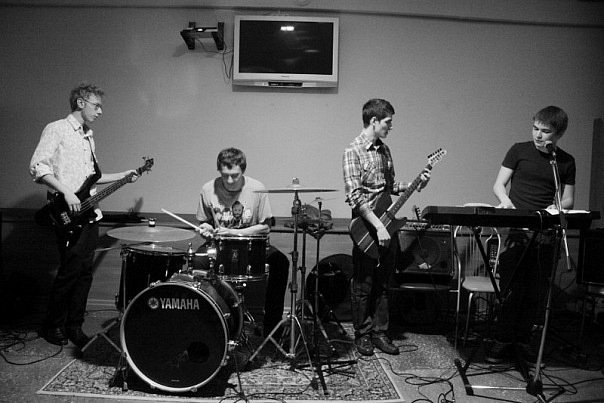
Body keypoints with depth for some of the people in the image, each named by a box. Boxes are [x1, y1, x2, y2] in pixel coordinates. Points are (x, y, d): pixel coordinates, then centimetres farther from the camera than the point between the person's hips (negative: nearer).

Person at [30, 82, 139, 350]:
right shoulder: (56, 130, -5)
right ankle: (52, 326, 13)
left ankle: (74, 327, 18)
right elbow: (37, 167, -14)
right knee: (70, 271, -5)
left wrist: (122, 176, 18)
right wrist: (67, 192, -20)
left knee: (85, 272, 7)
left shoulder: (88, 137, 20)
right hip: (68, 215, -8)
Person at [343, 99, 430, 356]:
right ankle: (362, 334, 19)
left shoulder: (384, 149, 12)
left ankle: (379, 332, 25)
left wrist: (415, 185, 5)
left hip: (387, 224, 7)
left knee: (383, 283, 14)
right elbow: (355, 196, -20)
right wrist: (378, 226, -23)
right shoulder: (354, 151, -13)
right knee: (363, 285, 5)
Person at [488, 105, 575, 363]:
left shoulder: (566, 161, 11)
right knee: (511, 289, -6)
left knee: (534, 292, 5)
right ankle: (502, 342, 4)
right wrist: (506, 201, -15)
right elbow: (499, 184, 6)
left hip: (545, 233, 2)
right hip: (516, 228, -2)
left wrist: (556, 208, -8)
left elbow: (568, 200, 14)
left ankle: (522, 340, 18)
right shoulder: (519, 151, 6)